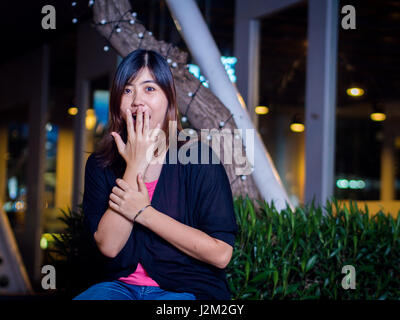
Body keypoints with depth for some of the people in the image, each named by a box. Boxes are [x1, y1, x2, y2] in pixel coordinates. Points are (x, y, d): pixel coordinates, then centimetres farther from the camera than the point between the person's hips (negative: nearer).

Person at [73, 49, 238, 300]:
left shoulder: (199, 157, -6)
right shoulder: (100, 164, 4)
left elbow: (221, 254, -12)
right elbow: (108, 246, -8)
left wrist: (143, 213, -13)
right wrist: (135, 166, -12)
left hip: (189, 290, -2)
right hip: (121, 286, 3)